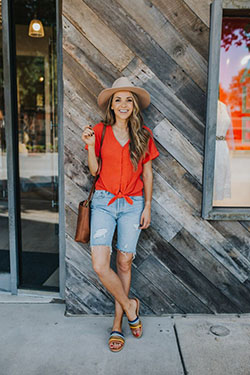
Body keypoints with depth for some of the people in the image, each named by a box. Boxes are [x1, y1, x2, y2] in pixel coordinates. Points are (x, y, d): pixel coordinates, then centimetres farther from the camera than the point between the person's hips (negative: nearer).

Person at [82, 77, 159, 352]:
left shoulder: (143, 135, 4)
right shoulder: (100, 131, 2)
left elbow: (147, 173, 8)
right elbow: (94, 170, 4)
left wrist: (147, 206, 4)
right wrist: (90, 145, -11)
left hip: (132, 204, 0)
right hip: (104, 202, 0)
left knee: (124, 262, 3)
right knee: (99, 265, -12)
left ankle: (118, 323, 21)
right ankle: (129, 306, 14)